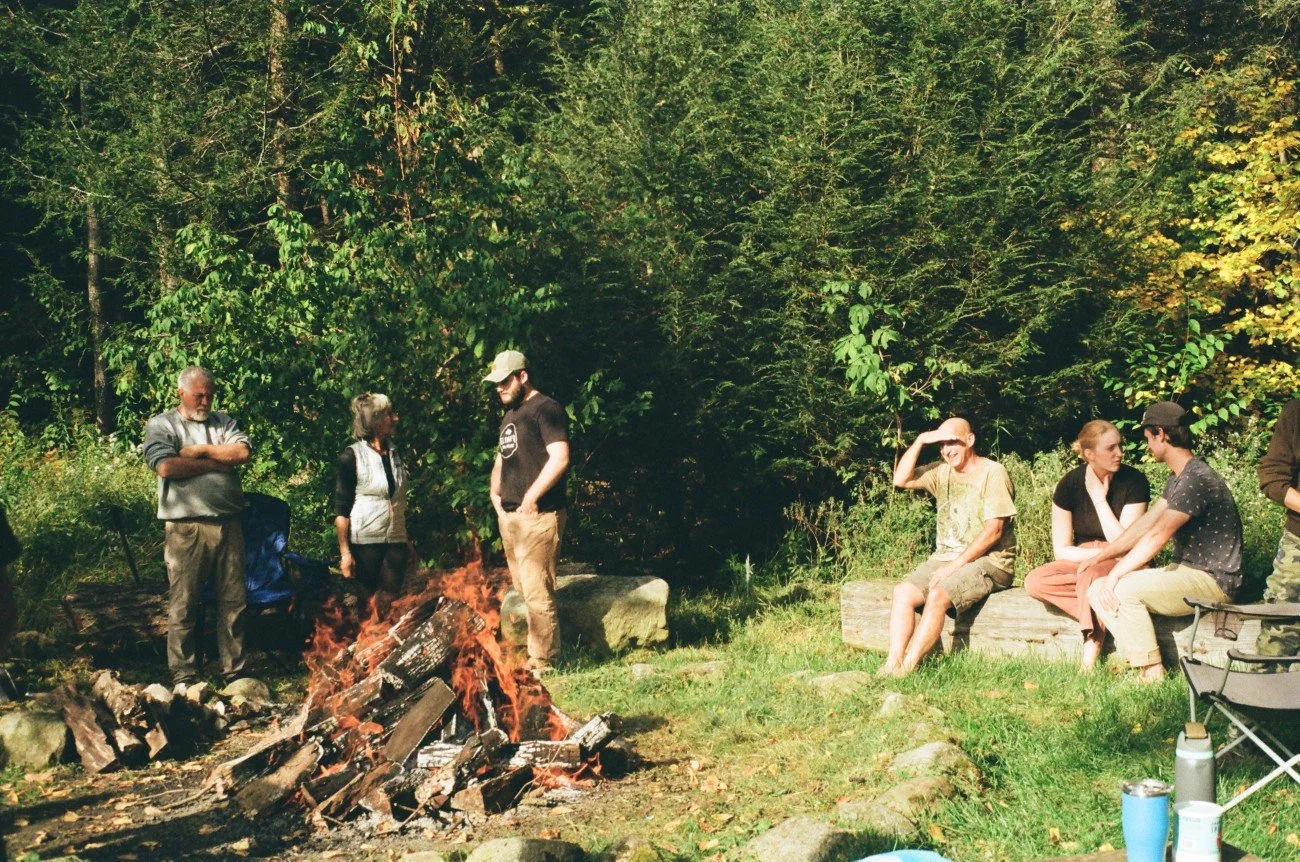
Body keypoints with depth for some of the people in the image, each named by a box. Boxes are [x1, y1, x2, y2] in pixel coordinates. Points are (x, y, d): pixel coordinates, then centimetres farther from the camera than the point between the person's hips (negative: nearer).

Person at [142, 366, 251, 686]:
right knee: (183, 604, -2)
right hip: (187, 528, -4)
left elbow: (243, 452, 0)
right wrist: (218, 462, -6)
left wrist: (201, 450, -7)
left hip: (229, 525, 4)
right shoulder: (161, 426, 4)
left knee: (233, 602, 7)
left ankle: (234, 670, 15)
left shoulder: (224, 422, 17)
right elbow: (166, 467, -13)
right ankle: (183, 676, 6)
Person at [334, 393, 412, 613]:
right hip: (365, 543, -4)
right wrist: (345, 552, -13)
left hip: (395, 541, 5)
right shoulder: (352, 456, -6)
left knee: (390, 601, -4)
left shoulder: (394, 454, 12)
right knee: (370, 602, 1)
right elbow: (341, 509, -8)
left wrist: (407, 543, 14)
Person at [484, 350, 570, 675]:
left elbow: (560, 458, -19)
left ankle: (542, 663, -3)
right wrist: (495, 492, 13)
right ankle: (539, 654, 17)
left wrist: (530, 498, -18)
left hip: (537, 515, -10)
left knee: (536, 591, -8)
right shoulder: (511, 414, 20)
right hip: (509, 515, 10)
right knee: (523, 589, 11)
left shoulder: (546, 409, -9)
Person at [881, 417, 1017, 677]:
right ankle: (892, 663, -27)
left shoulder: (993, 473, -7)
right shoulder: (942, 472, 14)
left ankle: (908, 666, -31)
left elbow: (993, 530, -14)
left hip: (987, 561, -6)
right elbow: (901, 480, 6)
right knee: (903, 592, -18)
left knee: (937, 595, -31)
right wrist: (920, 442, -2)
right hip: (945, 557, 7)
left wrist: (955, 565, -18)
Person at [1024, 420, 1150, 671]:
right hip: (1080, 561, 4)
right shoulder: (1070, 484, -6)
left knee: (1090, 574, -37)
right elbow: (1062, 550, -5)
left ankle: (1093, 640, -27)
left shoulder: (1134, 481, -12)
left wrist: (1099, 498, -18)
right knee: (1034, 582, -24)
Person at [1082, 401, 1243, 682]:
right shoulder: (1178, 479, 14)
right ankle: (1136, 659, -7)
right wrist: (1100, 557, 11)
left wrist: (1114, 574, -19)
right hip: (1185, 570, 10)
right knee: (1098, 590, -2)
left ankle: (1152, 674, -17)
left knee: (1123, 590, -27)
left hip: (1212, 580, -10)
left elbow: (1157, 537, -24)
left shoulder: (1197, 479, -20)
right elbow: (1146, 523, 16)